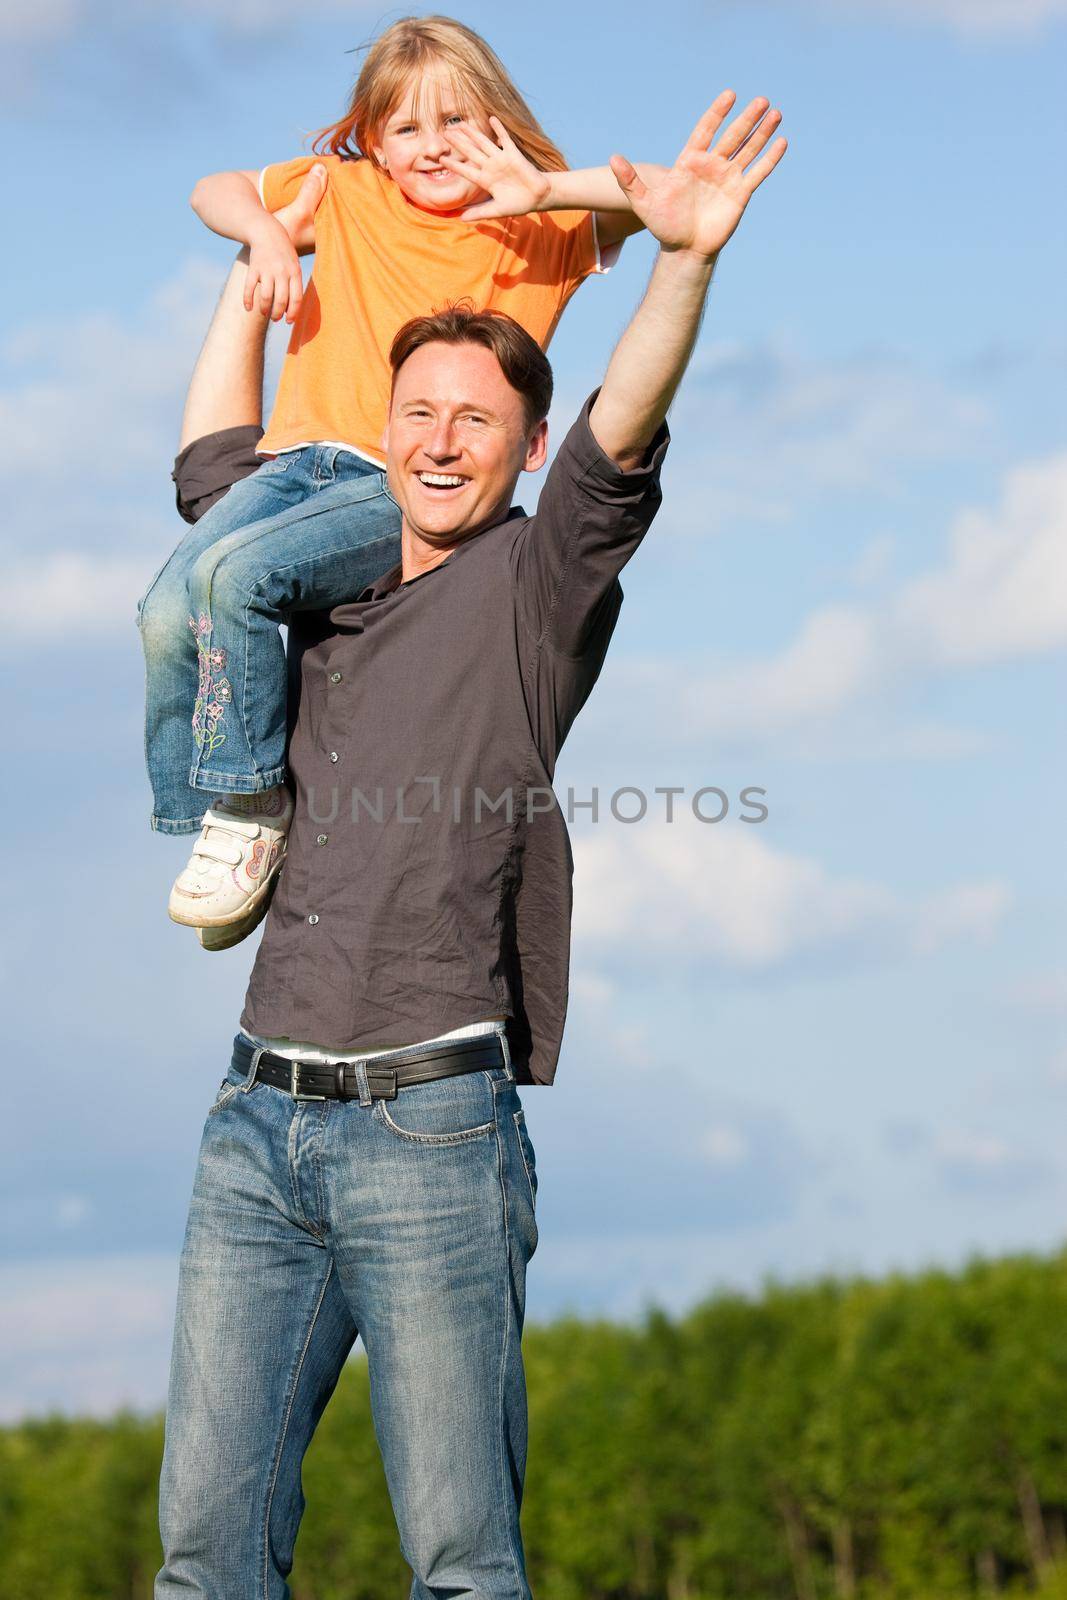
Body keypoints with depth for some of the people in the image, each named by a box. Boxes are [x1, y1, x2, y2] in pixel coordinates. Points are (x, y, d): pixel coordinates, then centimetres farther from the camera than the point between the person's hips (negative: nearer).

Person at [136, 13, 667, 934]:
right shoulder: (345, 191, 17)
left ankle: (253, 804, -14)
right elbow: (216, 192, 28)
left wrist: (542, 191, -18)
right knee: (169, 612, -19)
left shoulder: (546, 227, 5)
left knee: (233, 574, -28)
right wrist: (267, 235, 6)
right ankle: (206, 826, -3)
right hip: (302, 461, 5)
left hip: (413, 489, -5)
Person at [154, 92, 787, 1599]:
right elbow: (213, 462, 36)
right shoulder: (326, 585, 20)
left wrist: (687, 261, -28)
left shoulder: (538, 581, 6)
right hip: (262, 1120, 5)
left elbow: (622, 439, -12)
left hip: (433, 1126, -5)